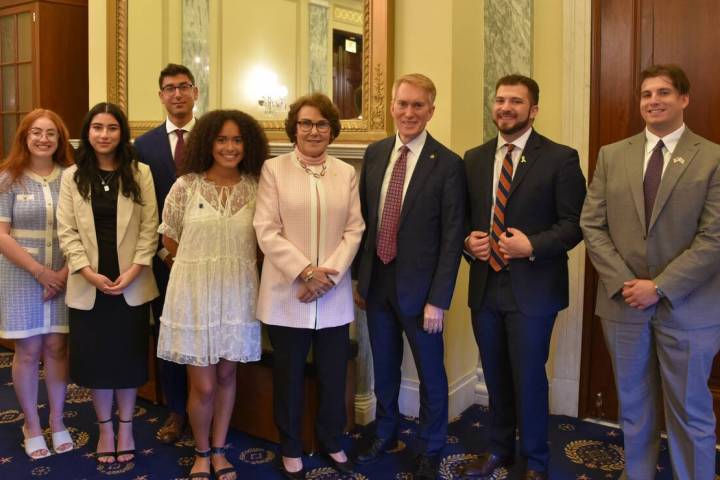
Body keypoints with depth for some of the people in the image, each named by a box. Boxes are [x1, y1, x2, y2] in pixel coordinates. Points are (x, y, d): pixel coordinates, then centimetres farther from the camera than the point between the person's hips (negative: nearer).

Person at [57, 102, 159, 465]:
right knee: (95, 357, 9)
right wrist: (87, 271, -13)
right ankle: (105, 428, 26)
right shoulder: (72, 176, 3)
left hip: (132, 284, -1)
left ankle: (126, 427, 26)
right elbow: (66, 230, -1)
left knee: (128, 355, 9)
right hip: (88, 285, 1)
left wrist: (135, 269, -13)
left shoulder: (140, 173, 1)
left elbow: (150, 226, -3)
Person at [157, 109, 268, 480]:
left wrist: (238, 265, 2)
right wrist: (200, 263, 7)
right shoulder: (186, 186, -6)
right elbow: (169, 238, 6)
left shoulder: (255, 187, -2)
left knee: (226, 376, 14)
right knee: (203, 385, 4)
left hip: (237, 293, 2)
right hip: (195, 292, -2)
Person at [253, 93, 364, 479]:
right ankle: (290, 448, 31)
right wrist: (305, 271, -16)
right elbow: (266, 231, -8)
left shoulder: (346, 173, 7)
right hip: (287, 295, -2)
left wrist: (328, 275, -12)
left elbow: (354, 230, 1)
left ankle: (331, 441, 35)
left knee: (333, 375, 12)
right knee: (289, 376, 11)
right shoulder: (274, 169, -1)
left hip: (335, 296, 2)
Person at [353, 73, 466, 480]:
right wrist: (360, 277, 7)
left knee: (430, 372, 12)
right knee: (384, 366, 21)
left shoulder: (448, 164, -11)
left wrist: (438, 299, -15)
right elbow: (363, 219, 8)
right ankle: (386, 432, 44)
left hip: (418, 286, -4)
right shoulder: (374, 154, 4)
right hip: (377, 282, 5)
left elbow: (452, 237, -12)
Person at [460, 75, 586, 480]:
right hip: (485, 286, 5)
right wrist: (468, 241, -7)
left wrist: (533, 246, -21)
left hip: (532, 288, -4)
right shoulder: (474, 158, 10)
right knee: (495, 376, 17)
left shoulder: (561, 158, -5)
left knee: (529, 378, 5)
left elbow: (574, 223, -8)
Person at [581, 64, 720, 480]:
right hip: (623, 302, 3)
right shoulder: (611, 156, 5)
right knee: (634, 407, 16)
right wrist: (621, 282, -10)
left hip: (686, 306, -2)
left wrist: (659, 287, -16)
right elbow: (592, 225, 1)